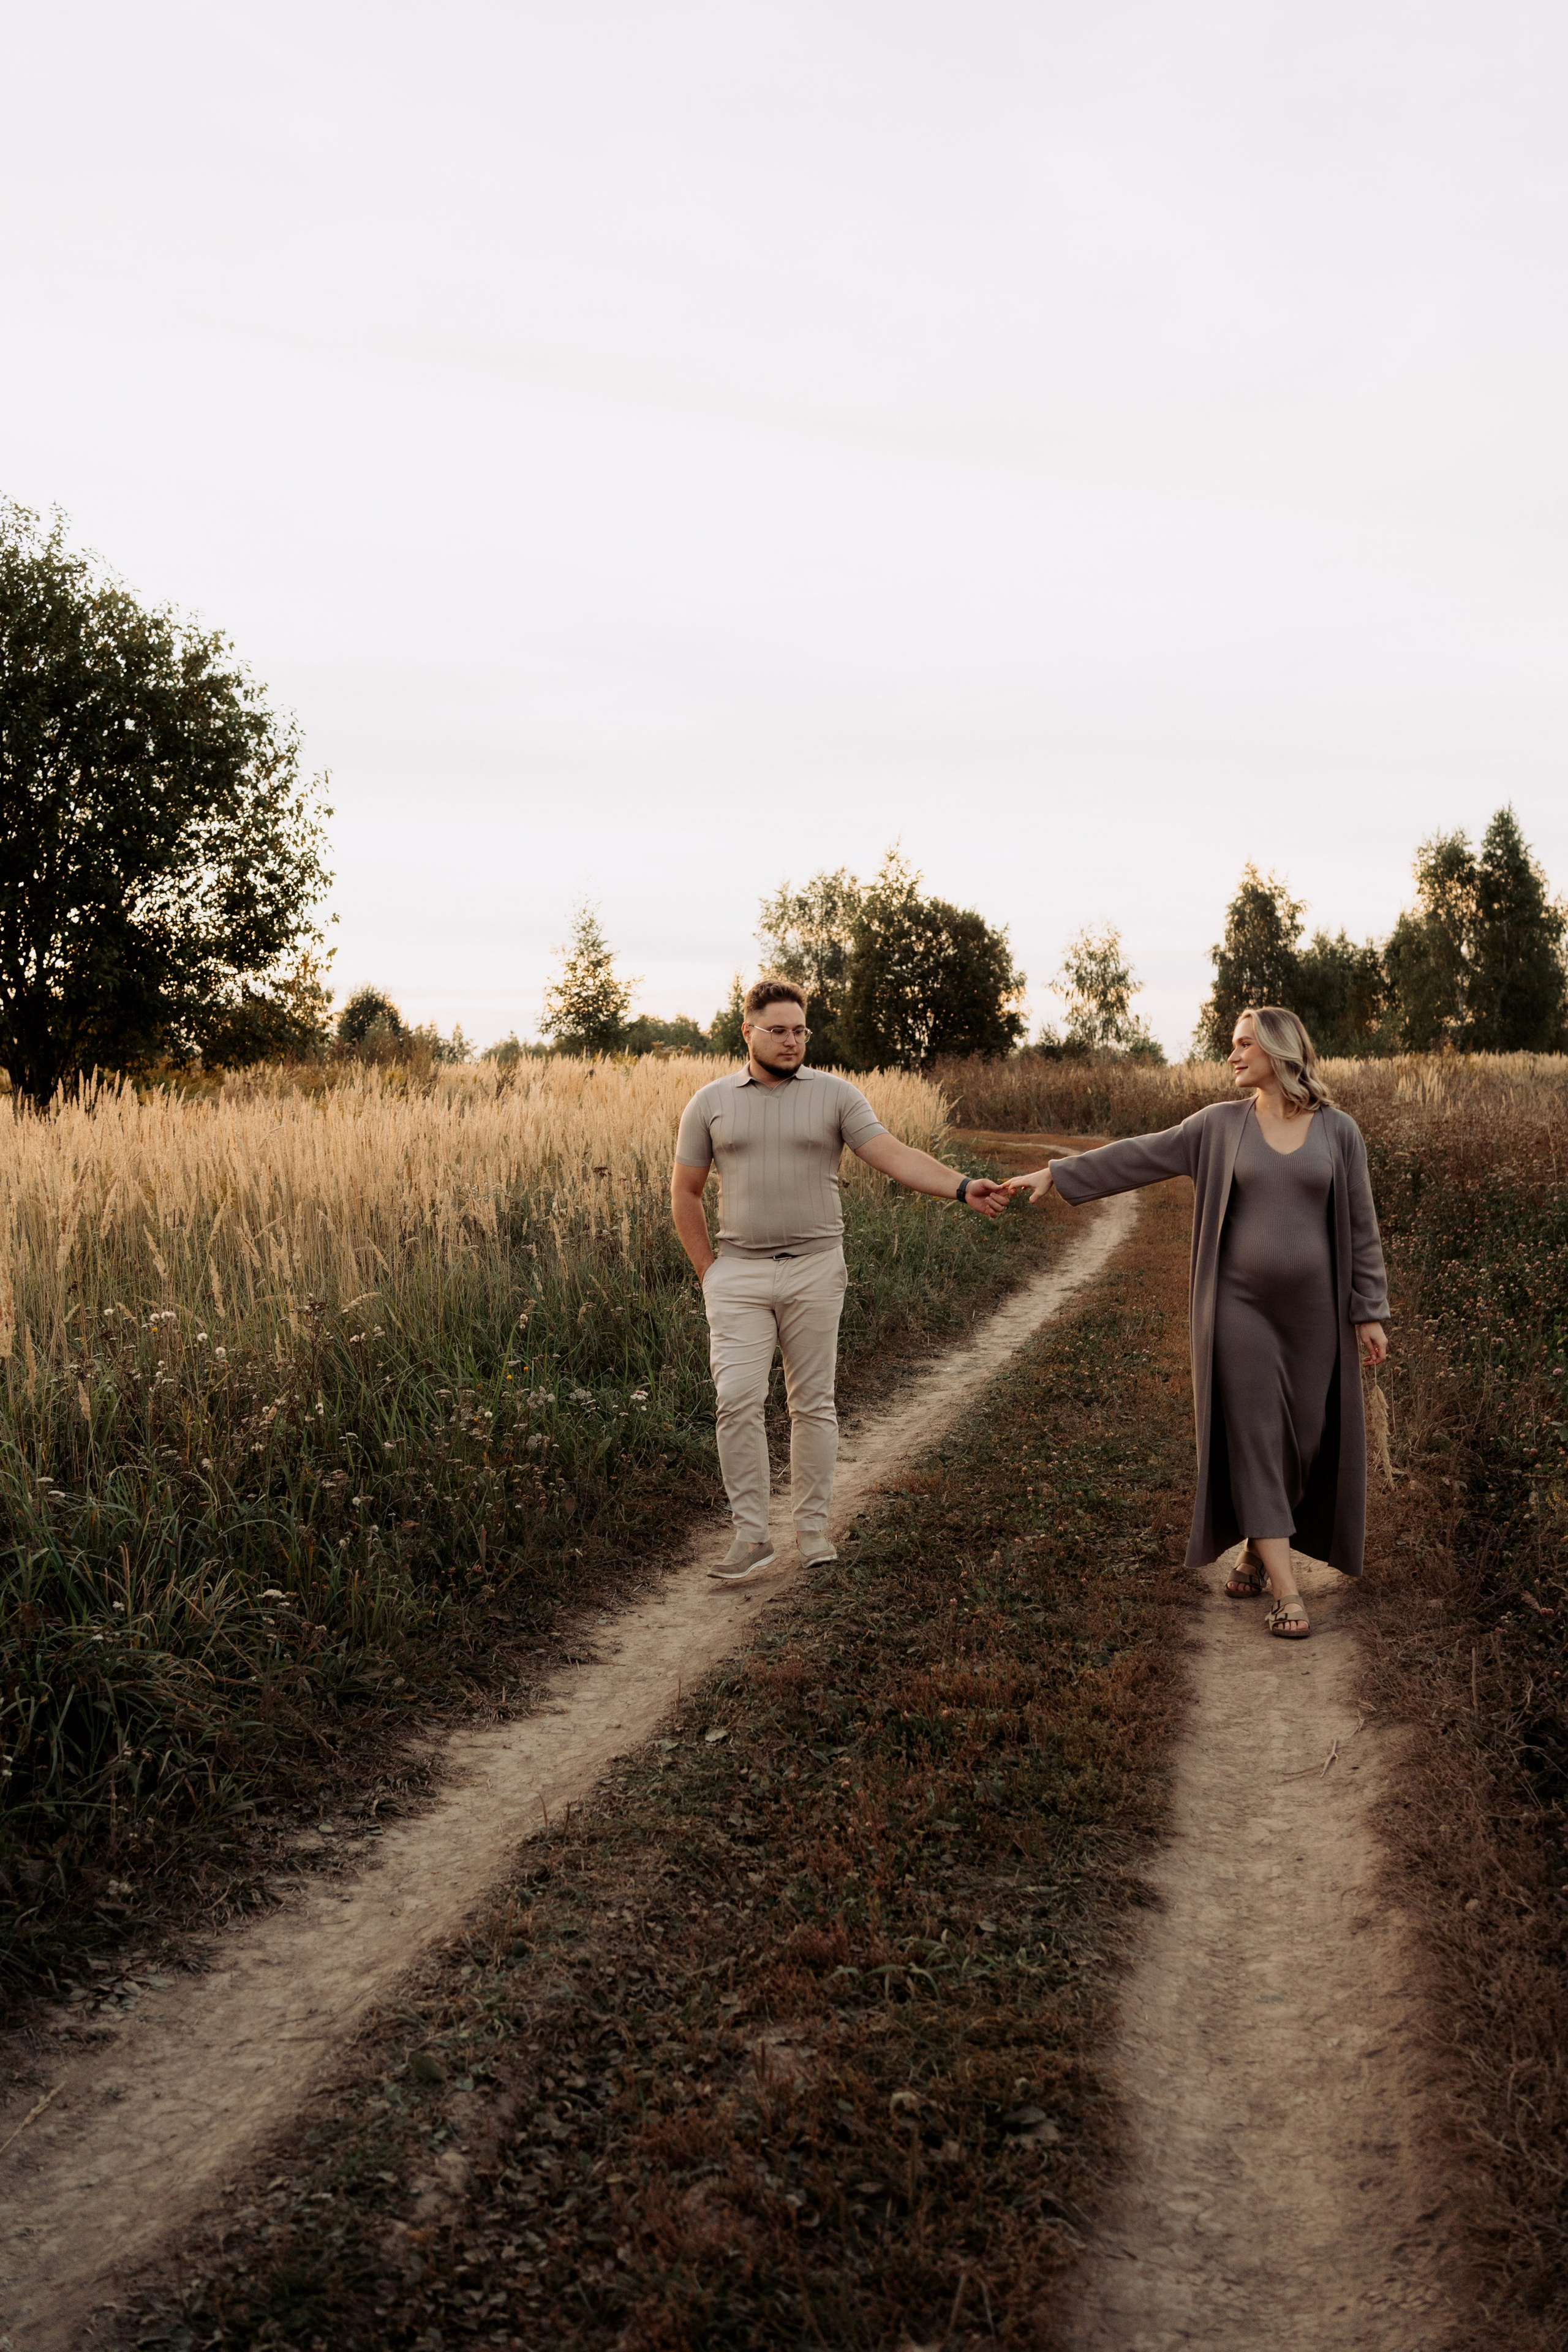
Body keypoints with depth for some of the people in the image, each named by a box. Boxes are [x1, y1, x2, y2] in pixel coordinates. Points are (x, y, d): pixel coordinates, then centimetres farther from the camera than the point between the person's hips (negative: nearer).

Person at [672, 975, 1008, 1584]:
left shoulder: (835, 1095, 1)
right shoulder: (710, 1103, 5)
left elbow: (896, 1156, -9)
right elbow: (685, 1193, 10)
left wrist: (963, 1187, -24)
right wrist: (708, 1270, 4)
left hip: (815, 1270, 0)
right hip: (738, 1273, 0)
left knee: (813, 1404, 6)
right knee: (737, 1401, -8)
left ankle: (813, 1528, 18)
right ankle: (751, 1536, 1)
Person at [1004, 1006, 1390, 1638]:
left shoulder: (1338, 1132, 1)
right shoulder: (1220, 1125, 2)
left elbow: (1360, 1228, 2)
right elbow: (1138, 1155, 2)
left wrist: (1369, 1311, 0)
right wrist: (1055, 1174, -4)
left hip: (1313, 1312, 1)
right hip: (1241, 1307, 0)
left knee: (1305, 1439, 7)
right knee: (1254, 1441, -5)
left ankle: (1259, 1548, 32)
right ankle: (1286, 1592, -2)